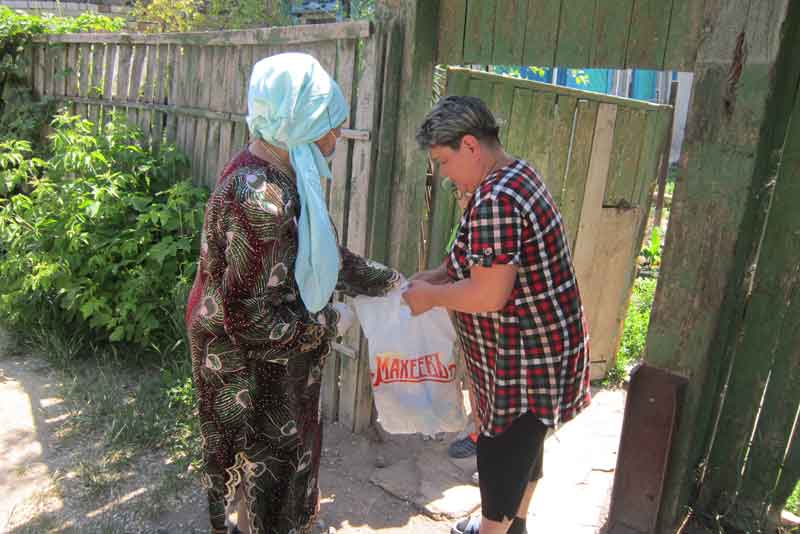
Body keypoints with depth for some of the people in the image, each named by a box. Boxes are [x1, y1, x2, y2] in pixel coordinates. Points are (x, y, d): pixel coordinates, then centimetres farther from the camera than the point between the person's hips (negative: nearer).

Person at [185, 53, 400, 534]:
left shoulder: (279, 177, 0)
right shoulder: (261, 196, -31)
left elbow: (324, 257, 12)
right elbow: (249, 317, -29)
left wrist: (387, 281, 16)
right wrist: (325, 325, -15)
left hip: (274, 365, 9)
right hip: (251, 372, -9)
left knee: (285, 455, 28)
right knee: (264, 467, 15)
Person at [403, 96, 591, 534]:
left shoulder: (495, 200, -27)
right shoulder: (516, 174, 6)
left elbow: (489, 295, -29)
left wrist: (430, 296, -14)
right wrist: (437, 275, 5)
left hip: (526, 358, -10)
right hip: (534, 348, 10)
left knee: (500, 453, 9)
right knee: (523, 442, 26)